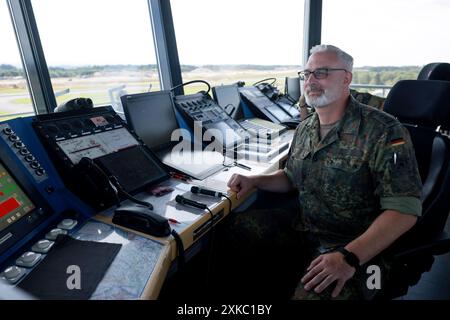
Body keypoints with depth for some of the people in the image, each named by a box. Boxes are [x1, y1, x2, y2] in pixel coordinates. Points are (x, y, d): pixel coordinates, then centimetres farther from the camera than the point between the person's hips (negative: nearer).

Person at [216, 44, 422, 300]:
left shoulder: (383, 132, -16)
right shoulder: (305, 128, 6)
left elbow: (404, 209, -20)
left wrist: (350, 256, -31)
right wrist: (254, 181, 1)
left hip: (357, 247, -6)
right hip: (302, 228, 7)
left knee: (312, 293, -32)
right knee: (238, 226, 3)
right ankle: (265, 290, 24)